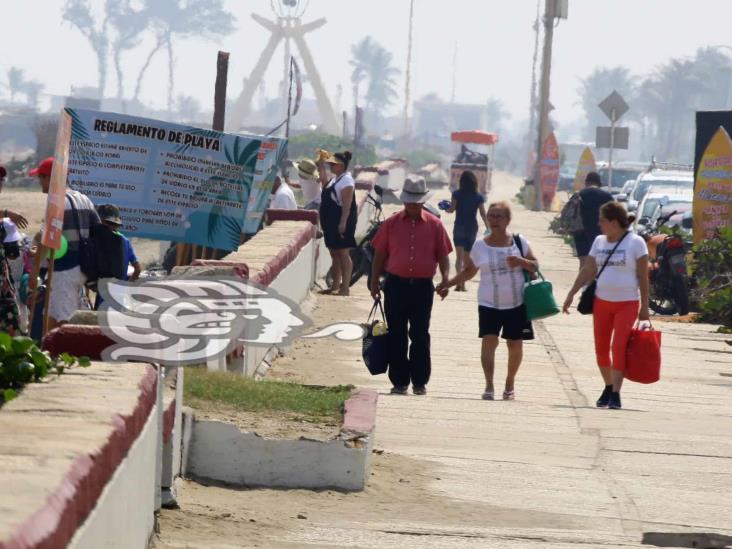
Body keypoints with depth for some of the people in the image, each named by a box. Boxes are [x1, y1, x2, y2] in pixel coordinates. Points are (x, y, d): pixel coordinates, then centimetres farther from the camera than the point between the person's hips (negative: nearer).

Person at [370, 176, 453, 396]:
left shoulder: (434, 225, 4)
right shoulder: (392, 224, 4)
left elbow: (443, 256, 6)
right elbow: (380, 255, 8)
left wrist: (445, 280, -8)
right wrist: (374, 283, 4)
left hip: (422, 287, 0)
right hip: (396, 285, 1)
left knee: (420, 336, 4)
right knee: (396, 335, 4)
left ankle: (420, 381, 11)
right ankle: (399, 382, 11)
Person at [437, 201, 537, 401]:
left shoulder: (519, 242, 1)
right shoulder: (480, 245, 4)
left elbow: (535, 266, 5)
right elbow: (469, 270, 13)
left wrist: (521, 261, -16)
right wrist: (448, 284, 3)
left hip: (517, 303, 0)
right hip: (489, 303, 0)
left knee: (515, 344, 6)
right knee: (489, 340, -15)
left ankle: (510, 384, 23)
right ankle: (489, 386, -17)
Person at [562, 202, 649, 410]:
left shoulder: (635, 243, -5)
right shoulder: (599, 242, 9)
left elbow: (643, 276, -5)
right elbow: (587, 271, 12)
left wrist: (644, 307, -7)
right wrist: (571, 294, 6)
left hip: (627, 303, -5)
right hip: (602, 301, 5)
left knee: (619, 347, -13)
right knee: (601, 349, 5)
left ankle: (615, 393, -13)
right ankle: (608, 387, 21)